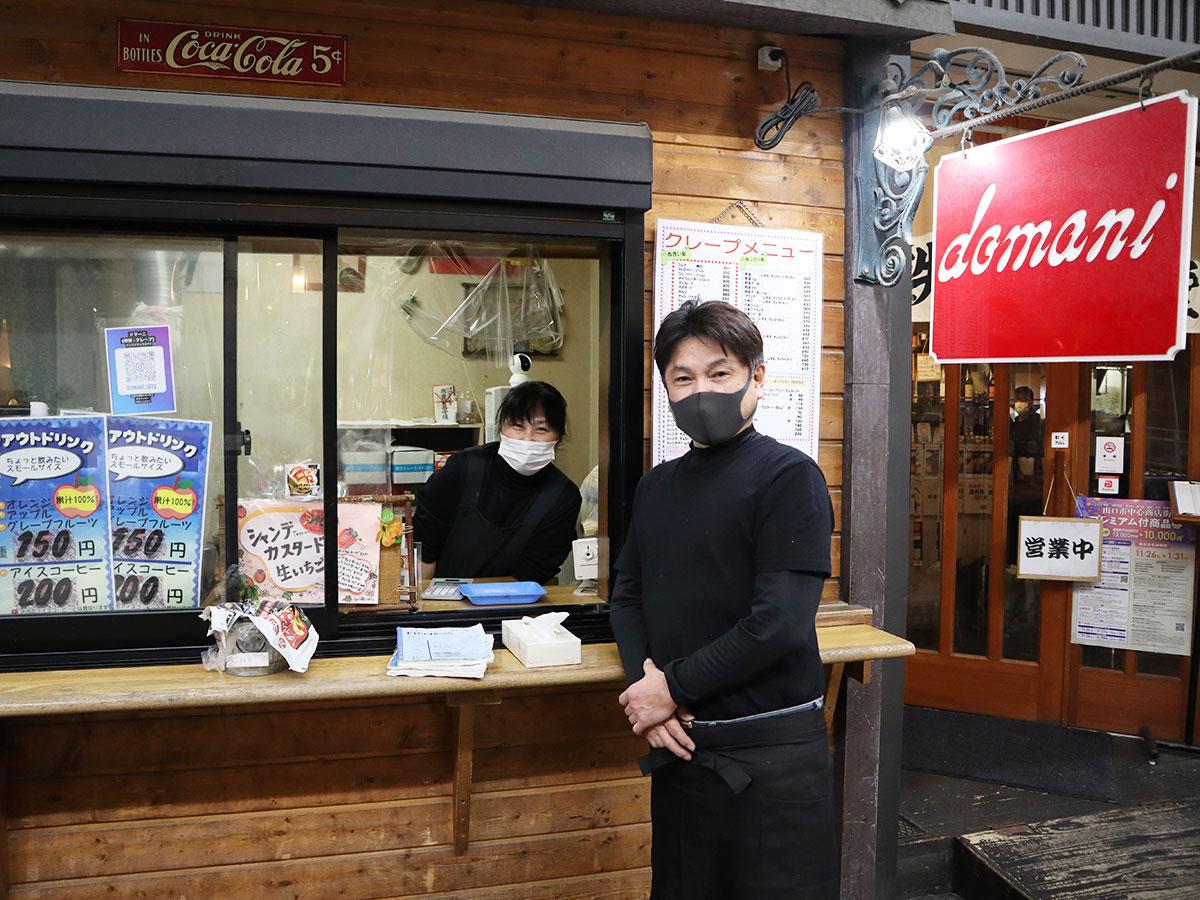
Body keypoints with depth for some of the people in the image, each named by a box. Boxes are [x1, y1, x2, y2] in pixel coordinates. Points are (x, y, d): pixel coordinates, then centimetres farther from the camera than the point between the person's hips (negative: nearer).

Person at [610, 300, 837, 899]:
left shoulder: (787, 477, -11)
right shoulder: (657, 485, 10)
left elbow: (778, 622, -19)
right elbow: (627, 596, 9)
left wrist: (673, 688, -14)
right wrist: (641, 685, -8)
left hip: (768, 754, -6)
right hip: (677, 743, 6)